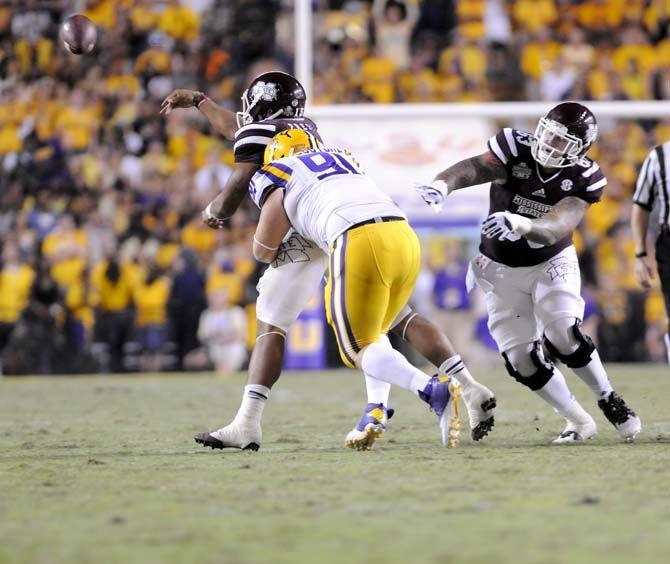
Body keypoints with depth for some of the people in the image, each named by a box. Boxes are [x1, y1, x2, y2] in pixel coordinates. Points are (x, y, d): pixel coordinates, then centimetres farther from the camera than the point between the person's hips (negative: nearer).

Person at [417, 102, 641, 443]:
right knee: (520, 358, -7)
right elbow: (473, 168, -35)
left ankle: (609, 400, 0)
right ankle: (579, 422, 11)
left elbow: (553, 230, -32)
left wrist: (518, 223, -54)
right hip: (502, 270, 1)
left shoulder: (584, 180, -19)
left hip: (551, 263, -1)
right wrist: (441, 186, -57)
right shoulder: (516, 149, -18)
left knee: (563, 335, -25)